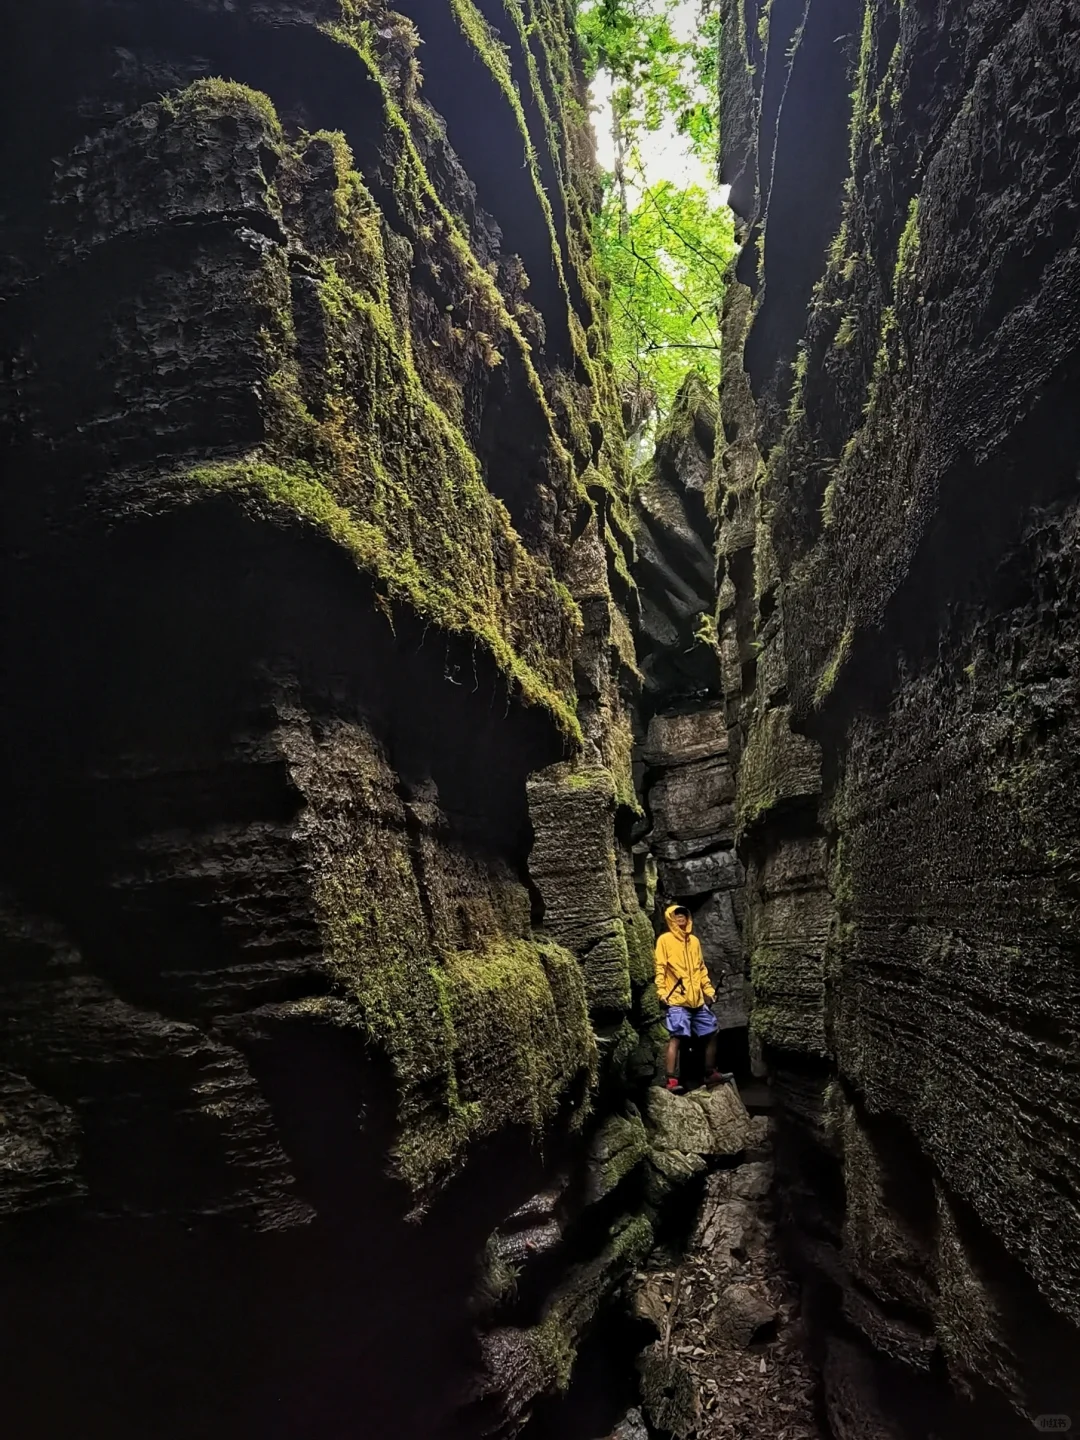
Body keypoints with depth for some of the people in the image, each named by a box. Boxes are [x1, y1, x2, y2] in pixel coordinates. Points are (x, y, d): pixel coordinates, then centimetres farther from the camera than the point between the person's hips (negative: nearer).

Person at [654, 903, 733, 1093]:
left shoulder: (694, 940, 17)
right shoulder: (665, 940, 0)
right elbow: (660, 968, -5)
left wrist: (709, 989, 16)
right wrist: (662, 992, -13)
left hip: (697, 999, 6)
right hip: (677, 999, -6)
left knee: (711, 1033, 9)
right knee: (677, 1037, -13)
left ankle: (711, 1074, 22)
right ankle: (672, 1080, -13)